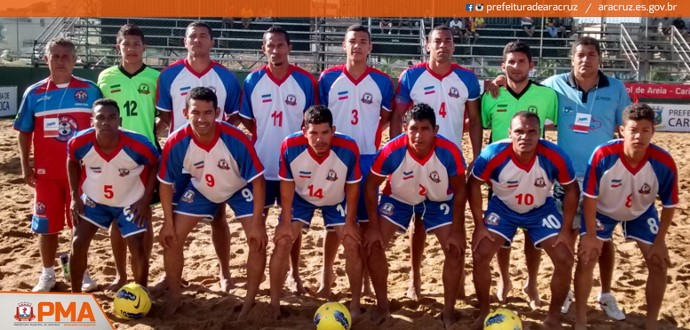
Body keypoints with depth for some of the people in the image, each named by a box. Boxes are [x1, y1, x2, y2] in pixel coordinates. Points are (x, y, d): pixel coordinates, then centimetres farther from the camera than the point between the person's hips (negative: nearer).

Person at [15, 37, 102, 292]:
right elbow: (24, 133, 7)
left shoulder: (90, 90, -3)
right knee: (46, 225, 8)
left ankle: (81, 271, 25)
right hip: (46, 172, 1)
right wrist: (25, 168, 2)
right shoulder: (34, 93, 0)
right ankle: (47, 274, 24)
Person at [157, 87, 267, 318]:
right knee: (171, 239, -2)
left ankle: (250, 302, 6)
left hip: (240, 189, -2)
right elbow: (166, 183, -11)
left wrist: (257, 223, -25)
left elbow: (257, 179, -25)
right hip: (200, 190, 2)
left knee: (258, 241, -14)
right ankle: (174, 298, 19)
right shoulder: (176, 143, -29)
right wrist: (168, 223, -9)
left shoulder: (236, 140, -36)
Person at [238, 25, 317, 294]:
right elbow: (246, 120, 8)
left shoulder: (305, 81, -5)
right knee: (257, 221, 11)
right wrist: (263, 136, -3)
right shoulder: (253, 80, -1)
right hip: (260, 163, 1)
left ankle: (295, 274, 25)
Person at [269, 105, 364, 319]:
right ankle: (274, 305, 5)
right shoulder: (290, 147, -34)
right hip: (301, 198, 0)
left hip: (337, 201, 0)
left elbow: (352, 186, -17)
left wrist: (350, 222, -12)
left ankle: (355, 305, 10)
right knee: (282, 242, -9)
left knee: (353, 244, -8)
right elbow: (287, 184, -17)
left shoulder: (348, 149, -35)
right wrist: (286, 222, -14)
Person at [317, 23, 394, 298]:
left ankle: (366, 279, 18)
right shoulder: (328, 78, 0)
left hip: (368, 158, 0)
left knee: (367, 219, 6)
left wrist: (371, 132, -3)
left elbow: (388, 116, 11)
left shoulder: (382, 81, 0)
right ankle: (327, 274, 23)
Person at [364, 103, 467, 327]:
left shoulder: (449, 152, -32)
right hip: (398, 199, 0)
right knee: (373, 245, -10)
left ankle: (448, 311, 8)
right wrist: (374, 227, -16)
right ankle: (382, 306, 10)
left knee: (456, 249, -12)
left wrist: (457, 231, -16)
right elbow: (371, 185, -16)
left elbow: (459, 190, -15)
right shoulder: (392, 151, -33)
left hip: (438, 201, 0)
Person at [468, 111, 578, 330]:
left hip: (542, 210, 1)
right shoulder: (493, 155, -32)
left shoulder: (554, 156, -30)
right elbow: (473, 185, -13)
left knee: (564, 260, -9)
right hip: (503, 208, 0)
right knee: (480, 256, -12)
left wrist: (566, 230, -12)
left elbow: (571, 189, -11)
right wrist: (479, 225, -14)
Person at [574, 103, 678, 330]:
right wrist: (591, 235, -19)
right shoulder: (603, 156, -36)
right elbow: (590, 196, -22)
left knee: (659, 265, -2)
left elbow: (669, 205, -13)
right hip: (602, 211, -2)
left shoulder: (664, 163, -30)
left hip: (642, 213, 2)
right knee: (586, 258, -11)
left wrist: (660, 241, -10)